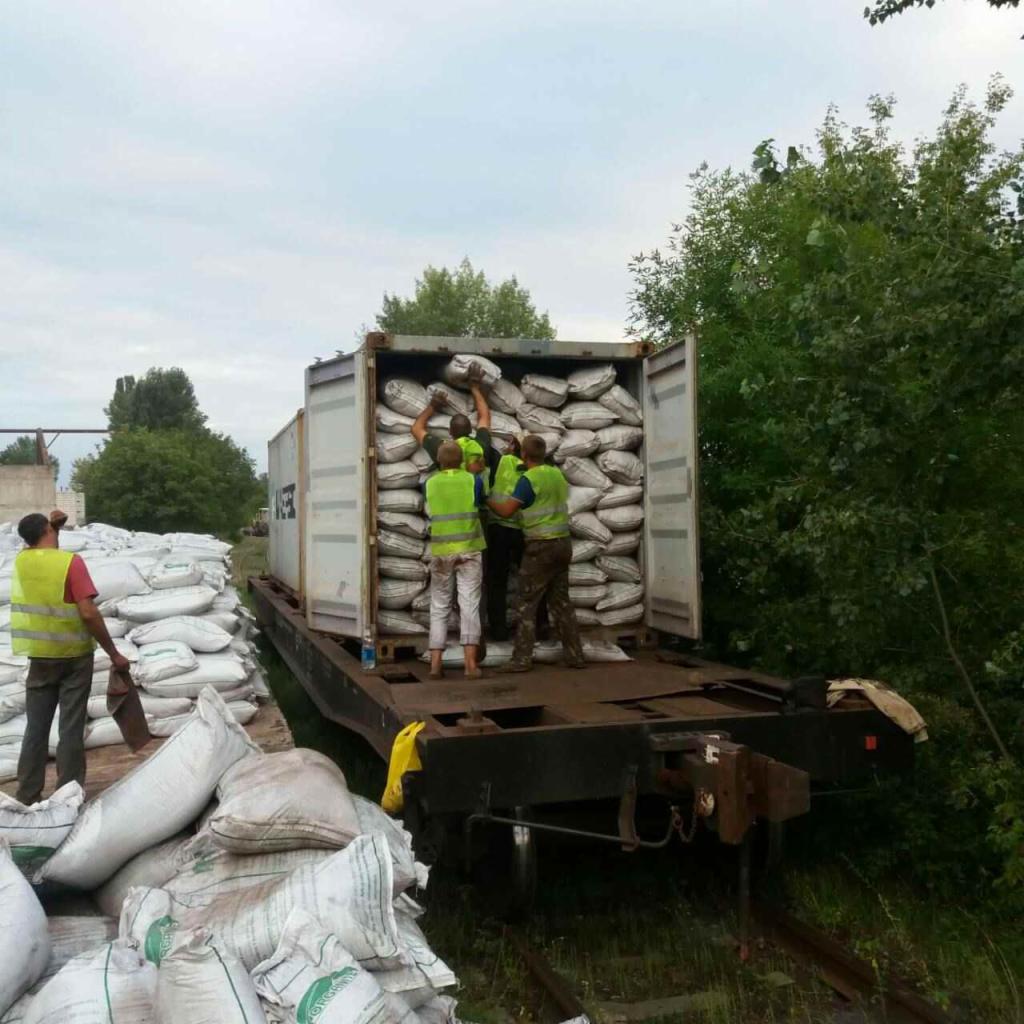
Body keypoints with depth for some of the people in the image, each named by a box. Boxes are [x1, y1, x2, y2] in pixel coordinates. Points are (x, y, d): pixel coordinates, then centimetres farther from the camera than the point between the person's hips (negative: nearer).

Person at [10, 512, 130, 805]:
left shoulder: (21, 561, 1)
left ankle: (27, 797, 16)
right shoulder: (70, 561, -15)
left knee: (36, 727, 12)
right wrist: (113, 653, -15)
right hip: (74, 656, -4)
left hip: (39, 656, 5)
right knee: (71, 728, 2)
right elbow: (88, 613, -21)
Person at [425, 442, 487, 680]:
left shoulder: (430, 484, 2)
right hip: (469, 549, -1)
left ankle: (435, 662, 3)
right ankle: (471, 663, -10)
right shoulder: (472, 480, -3)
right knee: (469, 604, -3)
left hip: (441, 551, 2)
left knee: (439, 607, 9)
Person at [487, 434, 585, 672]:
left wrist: (487, 499, 3)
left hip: (541, 546, -7)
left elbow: (506, 511, -14)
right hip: (562, 543, 7)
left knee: (527, 603, 0)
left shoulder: (528, 479, -13)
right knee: (561, 601, 12)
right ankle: (575, 656, 12)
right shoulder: (557, 474, 8)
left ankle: (522, 659, -1)